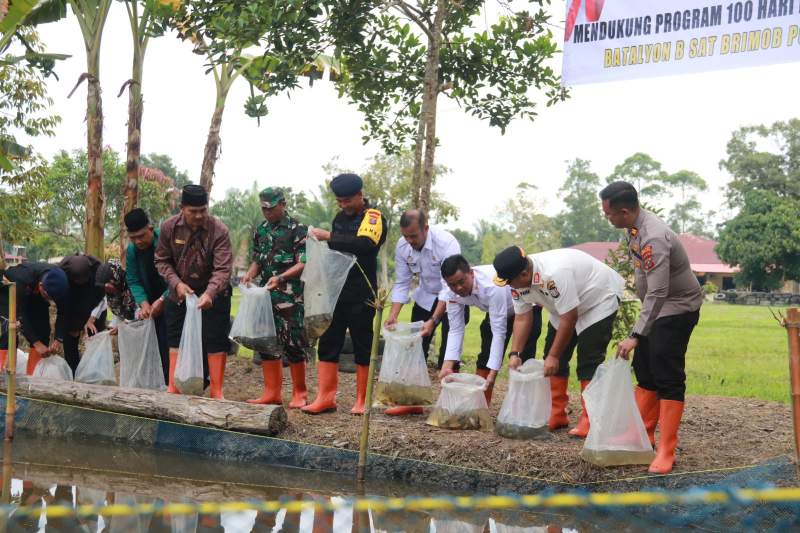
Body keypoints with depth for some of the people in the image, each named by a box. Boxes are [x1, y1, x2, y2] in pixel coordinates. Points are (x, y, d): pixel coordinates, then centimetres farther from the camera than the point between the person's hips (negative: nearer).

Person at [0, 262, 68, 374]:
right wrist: (37, 343, -43)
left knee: (42, 330, -8)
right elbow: (21, 315, -40)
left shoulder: (58, 281, -30)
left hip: (34, 296, 5)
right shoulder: (22, 280, -43)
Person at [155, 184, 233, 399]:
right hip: (180, 293, 3)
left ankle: (216, 392, 4)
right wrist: (177, 283, -17)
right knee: (176, 340, 9)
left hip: (213, 295, -3)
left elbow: (223, 269, -25)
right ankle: (174, 389, 17)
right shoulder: (169, 227, -10)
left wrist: (209, 294, -41)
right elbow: (162, 260, -1)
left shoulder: (218, 230, -20)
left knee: (215, 343, -2)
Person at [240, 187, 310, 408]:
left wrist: (280, 278, -24)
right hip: (266, 294, 6)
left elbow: (303, 264, -11)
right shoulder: (261, 230, 13)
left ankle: (299, 394, 6)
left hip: (290, 296, -6)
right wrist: (250, 274, -1)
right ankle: (272, 392, 15)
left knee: (293, 344, -3)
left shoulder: (297, 230, -6)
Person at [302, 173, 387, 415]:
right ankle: (325, 397, 6)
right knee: (328, 343, 2)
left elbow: (364, 244, -28)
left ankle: (361, 401, 10)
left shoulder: (374, 218, -8)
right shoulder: (340, 218, 13)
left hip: (361, 296, -6)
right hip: (336, 292, 6)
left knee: (362, 347, 2)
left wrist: (328, 237, -27)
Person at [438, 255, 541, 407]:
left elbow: (499, 332, -40)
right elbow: (455, 330, -18)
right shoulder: (452, 293, -23)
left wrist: (493, 374, -42)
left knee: (523, 358, -16)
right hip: (497, 310, 6)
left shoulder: (492, 285, -43)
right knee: (486, 355, 5)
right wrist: (447, 366, -31)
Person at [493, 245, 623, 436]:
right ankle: (555, 416, 11)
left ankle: (589, 421, -12)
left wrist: (554, 356, -27)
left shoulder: (554, 274, -40)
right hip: (565, 308, 9)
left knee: (589, 361, -16)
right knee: (553, 357, 4)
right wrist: (515, 353, -14)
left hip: (600, 299, -9)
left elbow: (569, 319, -34)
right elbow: (522, 318, -5)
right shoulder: (518, 280, -14)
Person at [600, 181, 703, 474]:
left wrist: (636, 335, -35)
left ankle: (666, 453, -10)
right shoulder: (636, 226, 0)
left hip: (677, 309, -10)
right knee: (645, 372, 13)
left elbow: (658, 293, -34)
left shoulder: (654, 239, -31)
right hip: (657, 307, 10)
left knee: (668, 378, -11)